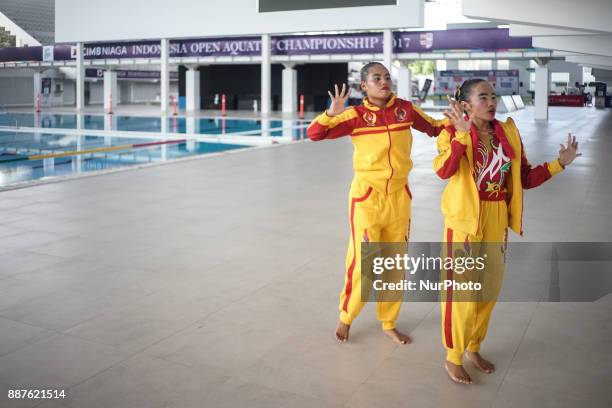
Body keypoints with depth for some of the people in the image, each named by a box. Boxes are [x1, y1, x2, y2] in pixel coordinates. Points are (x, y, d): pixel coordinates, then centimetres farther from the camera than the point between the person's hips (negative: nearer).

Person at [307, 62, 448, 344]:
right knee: (362, 261, 1)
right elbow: (314, 134, -14)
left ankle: (389, 323, 31)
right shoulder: (356, 115, -9)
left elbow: (435, 128, 14)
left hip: (399, 196, 4)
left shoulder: (405, 109, 0)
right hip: (367, 197, -4)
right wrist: (332, 113, -30)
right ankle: (345, 318, 25)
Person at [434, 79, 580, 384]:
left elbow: (525, 178, 7)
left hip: (496, 220, 6)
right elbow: (443, 171, -29)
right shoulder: (454, 133, -11)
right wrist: (462, 134, -36)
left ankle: (473, 348, 36)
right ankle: (453, 357, 20)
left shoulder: (508, 133, 4)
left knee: (489, 288, 16)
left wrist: (560, 163, -3)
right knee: (462, 290, 3)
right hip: (464, 219, -5)